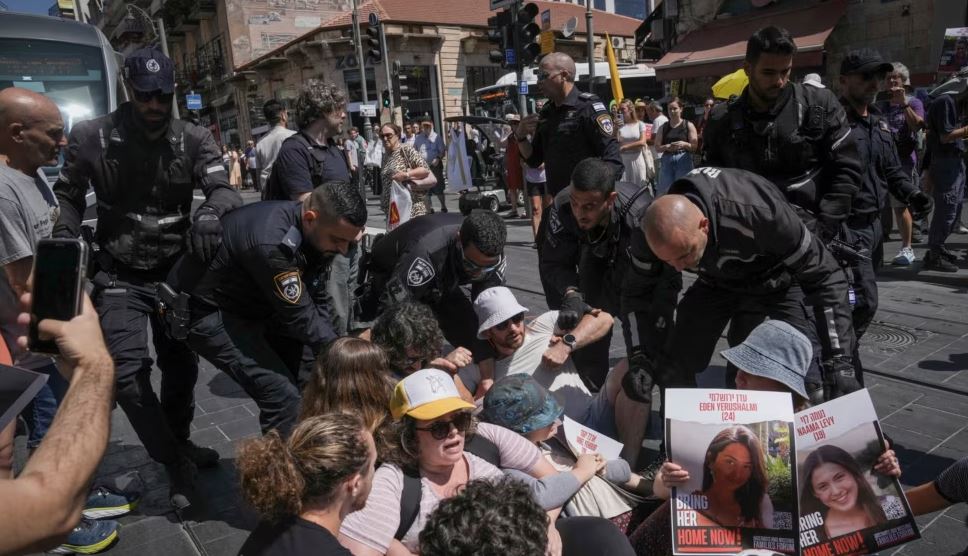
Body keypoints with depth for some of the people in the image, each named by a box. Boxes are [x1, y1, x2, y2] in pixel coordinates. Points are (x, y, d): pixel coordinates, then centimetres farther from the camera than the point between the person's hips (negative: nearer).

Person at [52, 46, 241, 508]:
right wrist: (64, 245, -7)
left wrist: (210, 211, -39)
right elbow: (68, 196, 7)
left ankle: (179, 442, 38)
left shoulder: (193, 140, -5)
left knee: (181, 366, 13)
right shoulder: (91, 137, -7)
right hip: (120, 275, -1)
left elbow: (224, 189, -15)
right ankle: (176, 462, 5)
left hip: (176, 271, 2)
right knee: (127, 372, -12)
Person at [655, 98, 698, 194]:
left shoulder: (688, 125, 5)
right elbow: (657, 148, 7)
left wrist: (684, 144, -17)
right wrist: (666, 147, -13)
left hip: (684, 160, -2)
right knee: (663, 191, 1)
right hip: (667, 161, 2)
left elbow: (695, 146, 2)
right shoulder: (663, 127, 11)